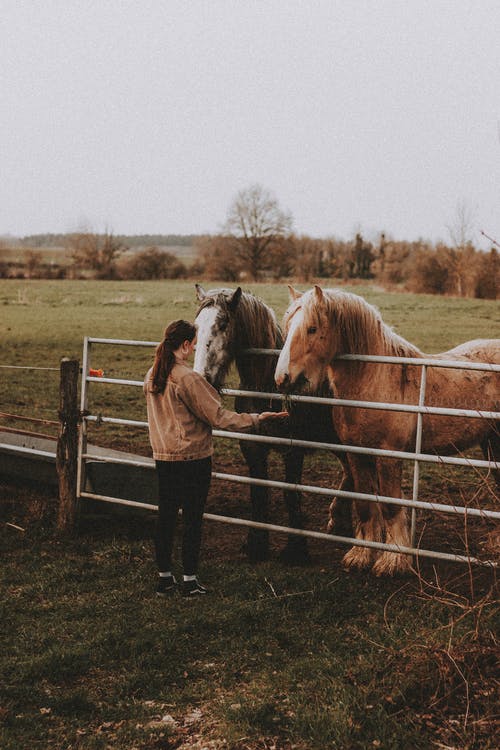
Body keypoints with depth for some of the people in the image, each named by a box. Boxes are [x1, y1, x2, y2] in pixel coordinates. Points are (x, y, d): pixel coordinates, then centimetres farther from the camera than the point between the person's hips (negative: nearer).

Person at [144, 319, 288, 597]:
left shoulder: (152, 376, 4)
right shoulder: (188, 379, -19)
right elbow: (218, 416, -17)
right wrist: (256, 419, -11)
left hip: (163, 457, 7)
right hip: (193, 458, -7)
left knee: (166, 516, 13)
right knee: (193, 519, 4)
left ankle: (165, 578, 21)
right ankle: (190, 581, 11)